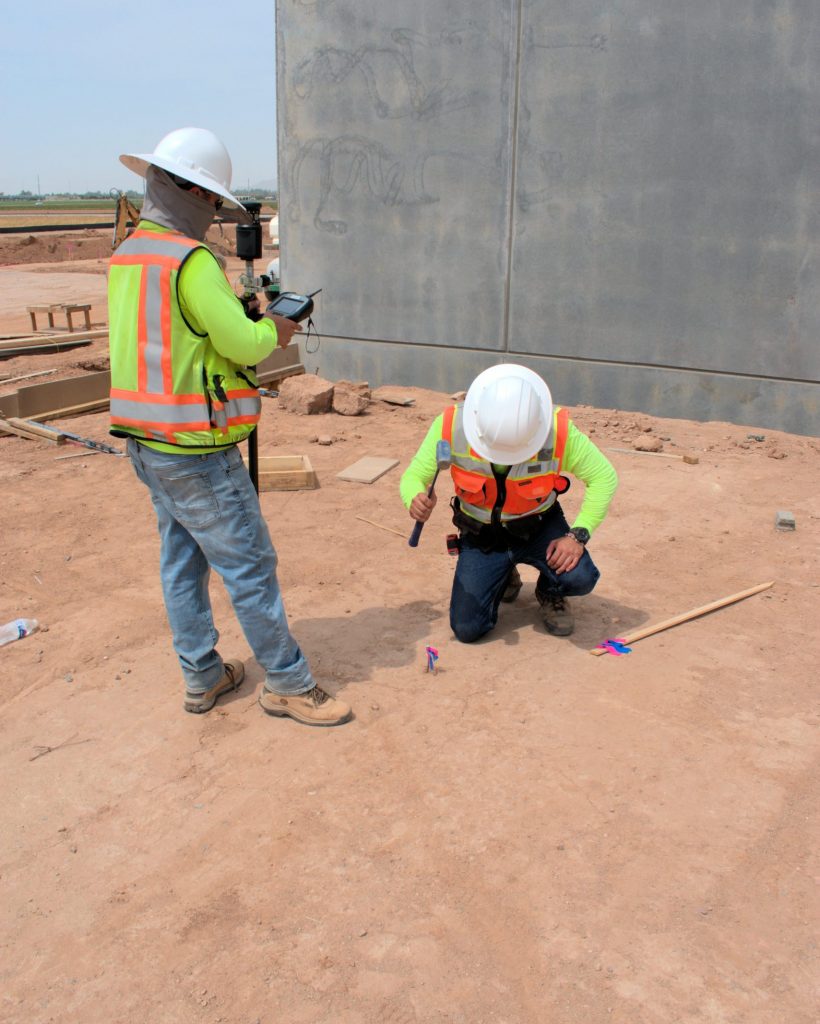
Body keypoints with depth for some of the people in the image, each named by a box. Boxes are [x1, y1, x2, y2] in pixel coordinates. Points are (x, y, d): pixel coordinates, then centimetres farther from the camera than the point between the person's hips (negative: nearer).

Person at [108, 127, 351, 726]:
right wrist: (274, 330, 1)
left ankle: (202, 677, 27)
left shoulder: (126, 256, 10)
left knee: (182, 561, 16)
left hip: (147, 444, 9)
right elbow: (242, 344, -19)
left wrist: (242, 315, 9)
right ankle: (288, 685, 11)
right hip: (195, 451, -9)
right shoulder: (191, 259, -18)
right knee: (249, 566, 0)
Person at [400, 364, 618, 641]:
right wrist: (415, 500, -40)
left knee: (579, 578, -29)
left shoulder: (556, 430, -28)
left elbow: (603, 476, -14)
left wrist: (578, 534, -24)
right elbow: (413, 475, -15)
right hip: (481, 535, 1)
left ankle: (549, 592, 12)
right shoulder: (452, 426, -27)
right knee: (467, 629, -7)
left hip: (539, 527, -1)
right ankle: (503, 579, 27)